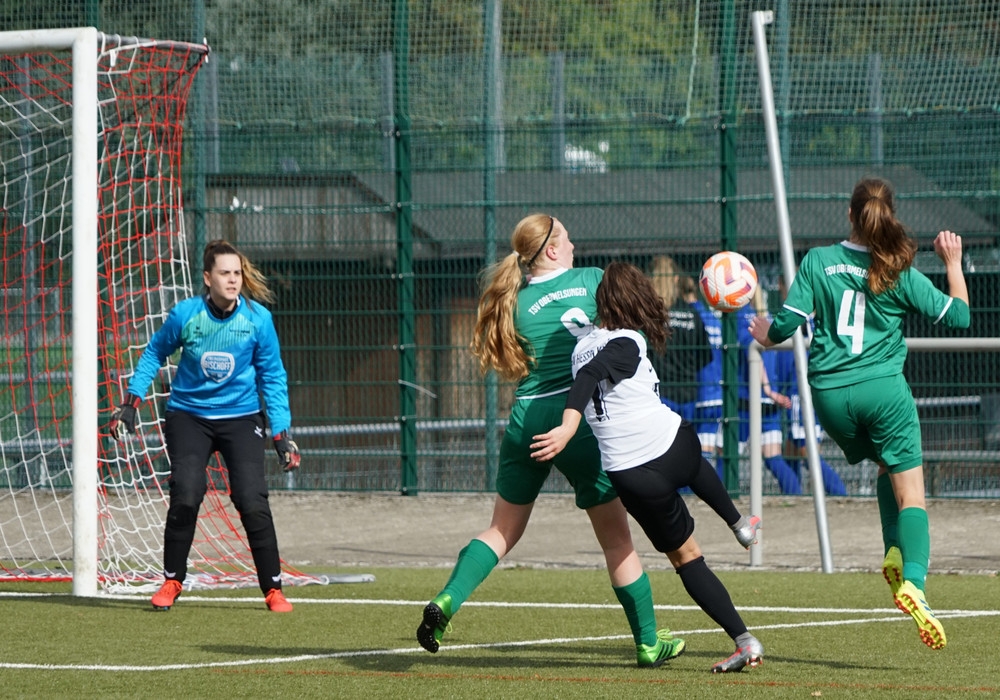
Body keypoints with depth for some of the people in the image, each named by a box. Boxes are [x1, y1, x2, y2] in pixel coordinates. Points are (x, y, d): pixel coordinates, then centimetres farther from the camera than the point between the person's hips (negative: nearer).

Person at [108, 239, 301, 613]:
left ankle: (273, 589, 3)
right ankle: (172, 582, 5)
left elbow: (273, 377, -1)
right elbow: (154, 353, 7)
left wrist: (281, 433, -5)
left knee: (253, 503, -11)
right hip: (189, 416, 0)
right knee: (185, 496, -15)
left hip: (241, 418, 0)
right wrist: (131, 400, 1)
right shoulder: (185, 315, -12)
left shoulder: (258, 318, -11)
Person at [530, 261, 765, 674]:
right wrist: (569, 427, -37)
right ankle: (739, 525, 60)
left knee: (684, 555, 14)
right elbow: (590, 376, -25)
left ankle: (743, 640, 7)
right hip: (673, 447, -3)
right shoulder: (626, 343, -9)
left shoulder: (583, 346, 10)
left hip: (630, 477, 3)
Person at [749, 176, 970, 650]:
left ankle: (895, 555, 6)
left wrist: (766, 334, 21)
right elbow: (958, 315, 5)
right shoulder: (900, 274, -1)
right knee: (910, 489, -2)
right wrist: (954, 264, 17)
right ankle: (913, 581, -24)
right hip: (883, 389, -3)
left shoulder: (817, 261, 2)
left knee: (888, 468, 26)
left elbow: (788, 322, -1)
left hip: (829, 393, 3)